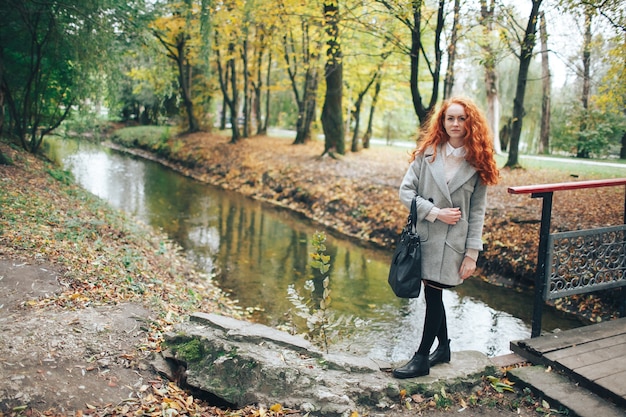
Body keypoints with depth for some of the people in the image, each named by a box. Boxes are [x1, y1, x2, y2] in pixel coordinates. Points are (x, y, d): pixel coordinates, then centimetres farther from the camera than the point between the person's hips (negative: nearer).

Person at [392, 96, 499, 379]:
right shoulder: (427, 153, 0)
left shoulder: (477, 163, -1)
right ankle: (443, 347, 34)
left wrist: (472, 254, -5)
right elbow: (406, 191, -4)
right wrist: (436, 212, -15)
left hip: (452, 241, -2)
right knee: (433, 295, 13)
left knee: (434, 295, 0)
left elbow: (477, 211, -1)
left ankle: (422, 359, 14)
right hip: (424, 236, 2)